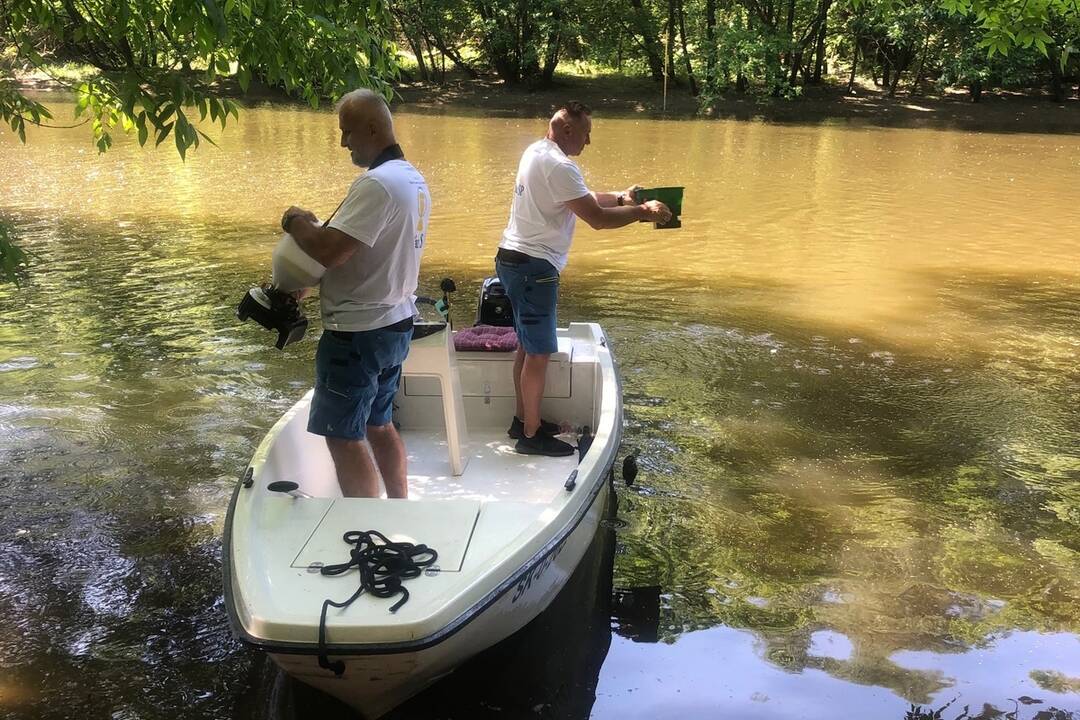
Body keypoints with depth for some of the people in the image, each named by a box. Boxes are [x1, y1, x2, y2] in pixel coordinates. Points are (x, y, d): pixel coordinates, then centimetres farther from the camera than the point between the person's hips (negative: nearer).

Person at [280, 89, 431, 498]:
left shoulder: (377, 183, -22)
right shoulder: (413, 178, 10)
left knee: (343, 437, 1)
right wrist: (317, 227, 8)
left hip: (358, 334, -10)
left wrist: (296, 221, -9)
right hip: (396, 324, 10)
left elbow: (329, 252, -27)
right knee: (378, 425, 21)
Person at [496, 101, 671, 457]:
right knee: (539, 352, -2)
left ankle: (523, 420, 29)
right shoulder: (558, 166, -20)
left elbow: (582, 199, 18)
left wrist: (621, 198, 6)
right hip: (533, 267, -10)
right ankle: (532, 435, 8)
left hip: (515, 261, 10)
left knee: (528, 346, 18)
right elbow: (597, 218, -22)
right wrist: (643, 212, -11)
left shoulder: (537, 152, 11)